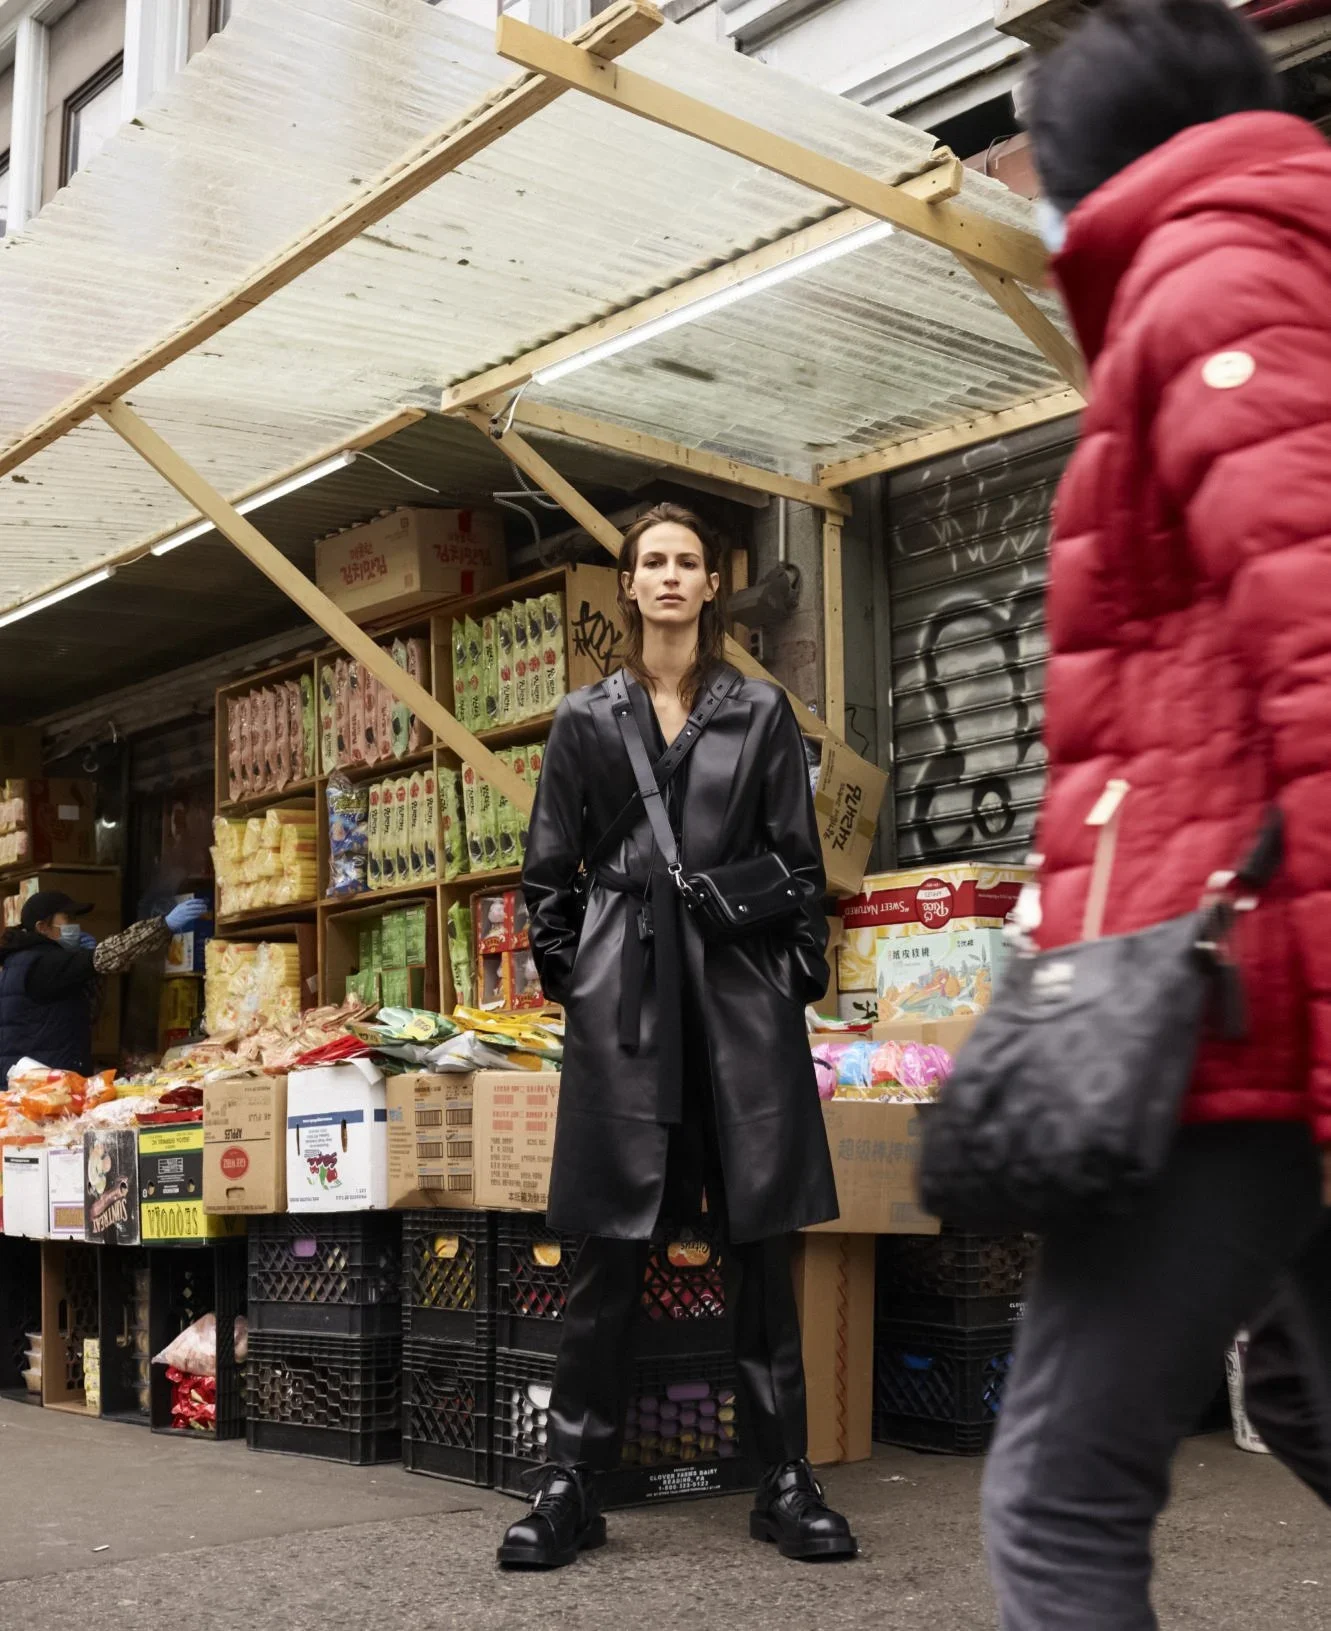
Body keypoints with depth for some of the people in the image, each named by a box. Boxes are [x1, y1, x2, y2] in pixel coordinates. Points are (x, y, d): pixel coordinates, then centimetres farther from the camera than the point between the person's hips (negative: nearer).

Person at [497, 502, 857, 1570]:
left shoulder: (761, 712, 10)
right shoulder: (586, 720, 10)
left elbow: (801, 861, 9)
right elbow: (550, 872, 11)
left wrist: (802, 974, 1)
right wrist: (569, 980, 3)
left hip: (741, 982, 0)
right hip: (623, 989, 0)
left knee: (761, 1233, 3)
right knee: (611, 1246, 0)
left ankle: (785, 1481, 12)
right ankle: (572, 1486, 9)